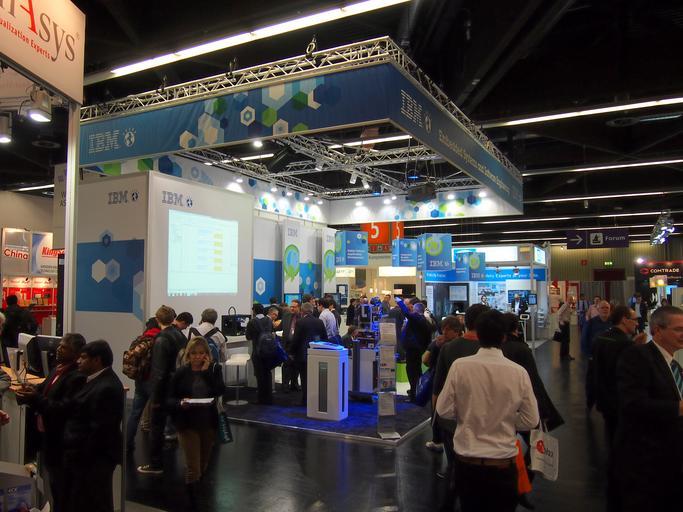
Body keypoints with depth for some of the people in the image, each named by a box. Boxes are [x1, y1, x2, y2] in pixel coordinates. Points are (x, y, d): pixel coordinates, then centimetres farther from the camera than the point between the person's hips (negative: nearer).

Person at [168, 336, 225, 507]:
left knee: (203, 466, 20)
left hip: (209, 424, 3)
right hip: (188, 424, -2)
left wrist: (206, 371, -21)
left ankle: (198, 492, 47)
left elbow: (220, 392, -17)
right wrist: (180, 403, -25)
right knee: (193, 468, -4)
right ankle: (193, 503, 15)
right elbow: (170, 399, -5)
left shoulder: (214, 369, -3)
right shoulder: (181, 373, -8)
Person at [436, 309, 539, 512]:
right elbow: (531, 420, -6)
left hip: (466, 460, 1)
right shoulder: (518, 372, -13)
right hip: (503, 462, -1)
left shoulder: (460, 366, -14)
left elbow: (444, 410, -7)